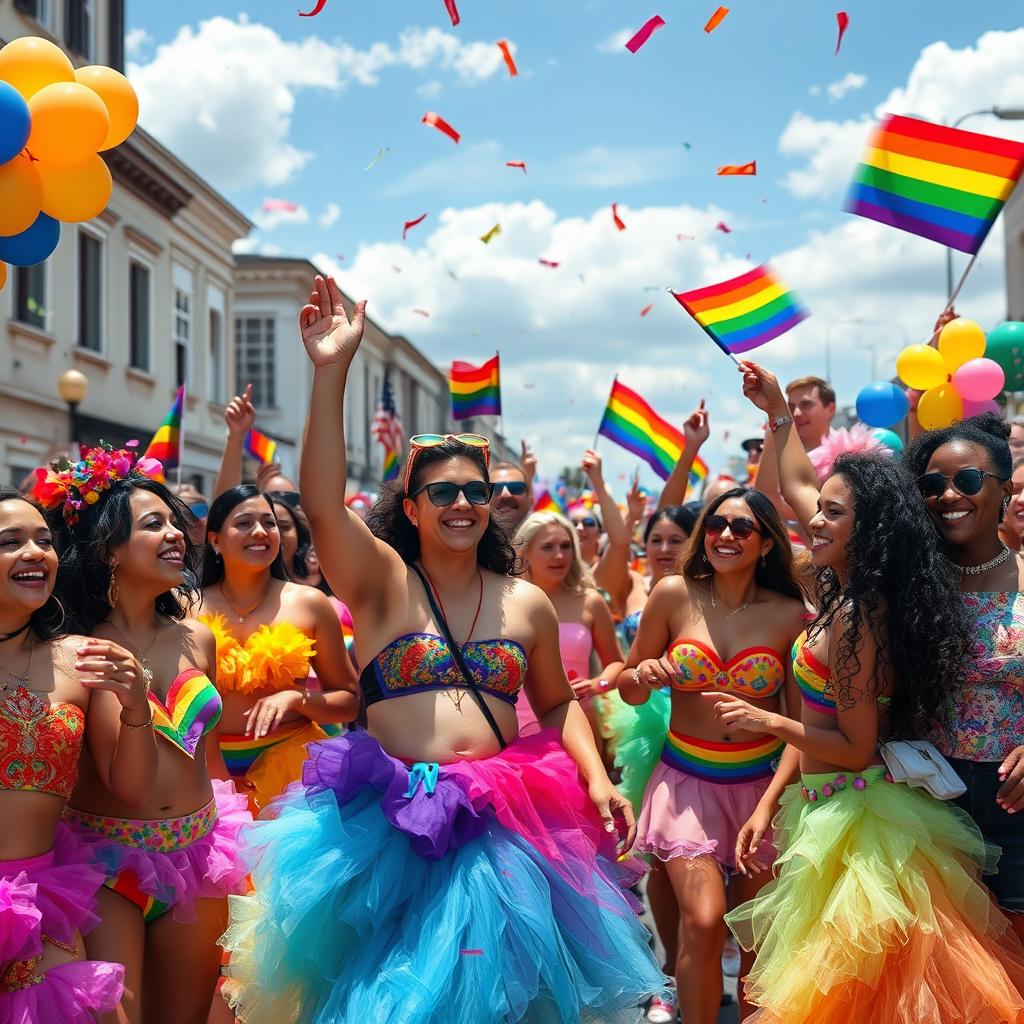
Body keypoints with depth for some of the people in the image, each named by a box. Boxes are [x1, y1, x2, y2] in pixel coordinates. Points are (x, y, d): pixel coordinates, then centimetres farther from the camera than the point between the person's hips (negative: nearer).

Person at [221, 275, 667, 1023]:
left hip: (504, 824, 2)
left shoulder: (527, 603, 6)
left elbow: (557, 704, 16)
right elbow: (323, 504, -19)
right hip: (389, 824, -2)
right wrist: (331, 373, -27)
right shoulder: (382, 582, -3)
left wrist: (596, 778, -2)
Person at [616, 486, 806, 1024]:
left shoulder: (789, 615, -6)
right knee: (703, 921, -17)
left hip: (761, 780, 1)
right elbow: (630, 689, 3)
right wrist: (642, 676, -19)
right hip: (687, 778, -1)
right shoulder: (674, 595, -6)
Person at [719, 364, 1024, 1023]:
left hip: (849, 815, -9)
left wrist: (770, 722, -14)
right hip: (832, 806, 9)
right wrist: (777, 409, 21)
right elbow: (797, 485, 18)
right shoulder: (852, 590, 3)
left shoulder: (855, 616, -22)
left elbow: (857, 747, -18)